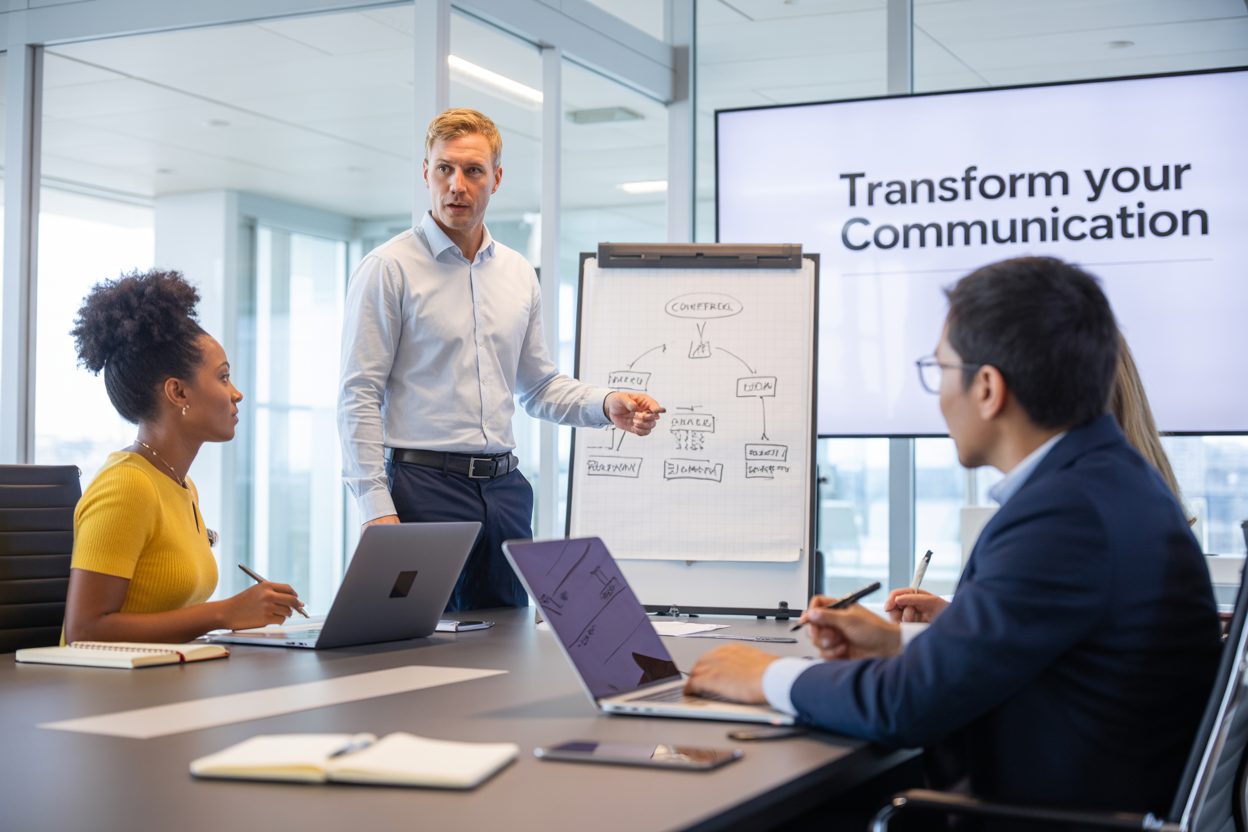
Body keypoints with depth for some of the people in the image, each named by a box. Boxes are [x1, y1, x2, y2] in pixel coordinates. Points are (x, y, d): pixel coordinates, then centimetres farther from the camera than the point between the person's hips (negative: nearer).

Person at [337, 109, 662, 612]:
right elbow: (359, 398, -8)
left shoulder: (518, 275, 14)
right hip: (424, 482, -5)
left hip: (503, 489, 5)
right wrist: (377, 508, -16)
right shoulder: (389, 269, -4)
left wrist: (606, 406, 2)